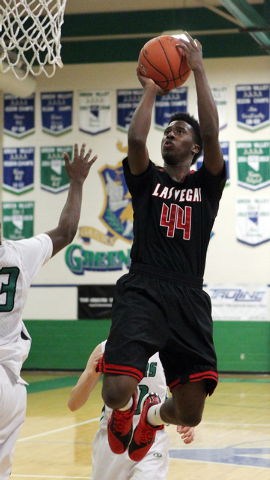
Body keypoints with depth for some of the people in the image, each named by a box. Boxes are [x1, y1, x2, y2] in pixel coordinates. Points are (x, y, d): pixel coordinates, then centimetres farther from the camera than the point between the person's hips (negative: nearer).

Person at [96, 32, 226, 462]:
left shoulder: (206, 183, 16)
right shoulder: (146, 180, 17)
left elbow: (211, 135, -1)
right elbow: (136, 140, -4)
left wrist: (198, 70, 1)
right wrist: (150, 91, 8)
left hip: (189, 298, 1)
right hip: (142, 292, -1)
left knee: (190, 413, -5)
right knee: (117, 391, -22)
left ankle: (153, 415, 33)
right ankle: (125, 409, 19)